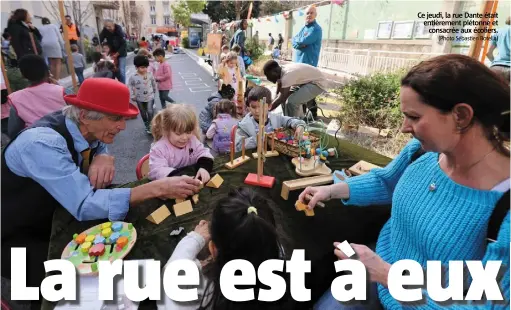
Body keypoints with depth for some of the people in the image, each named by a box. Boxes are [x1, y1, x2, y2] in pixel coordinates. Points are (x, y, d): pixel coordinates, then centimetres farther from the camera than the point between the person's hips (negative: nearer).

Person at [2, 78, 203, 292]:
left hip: (54, 221, 7)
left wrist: (104, 158, -23)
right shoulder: (42, 144, -32)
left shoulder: (87, 131, -12)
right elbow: (84, 205, -39)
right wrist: (158, 188, -43)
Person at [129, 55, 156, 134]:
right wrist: (132, 96, -6)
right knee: (143, 114, 13)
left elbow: (154, 83, 9)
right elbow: (130, 86, -5)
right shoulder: (133, 77, -15)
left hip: (150, 97, 0)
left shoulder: (150, 74, -8)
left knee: (150, 112, -15)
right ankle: (147, 126, 33)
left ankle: (150, 125, 2)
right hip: (140, 99, 0)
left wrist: (154, 91, 17)